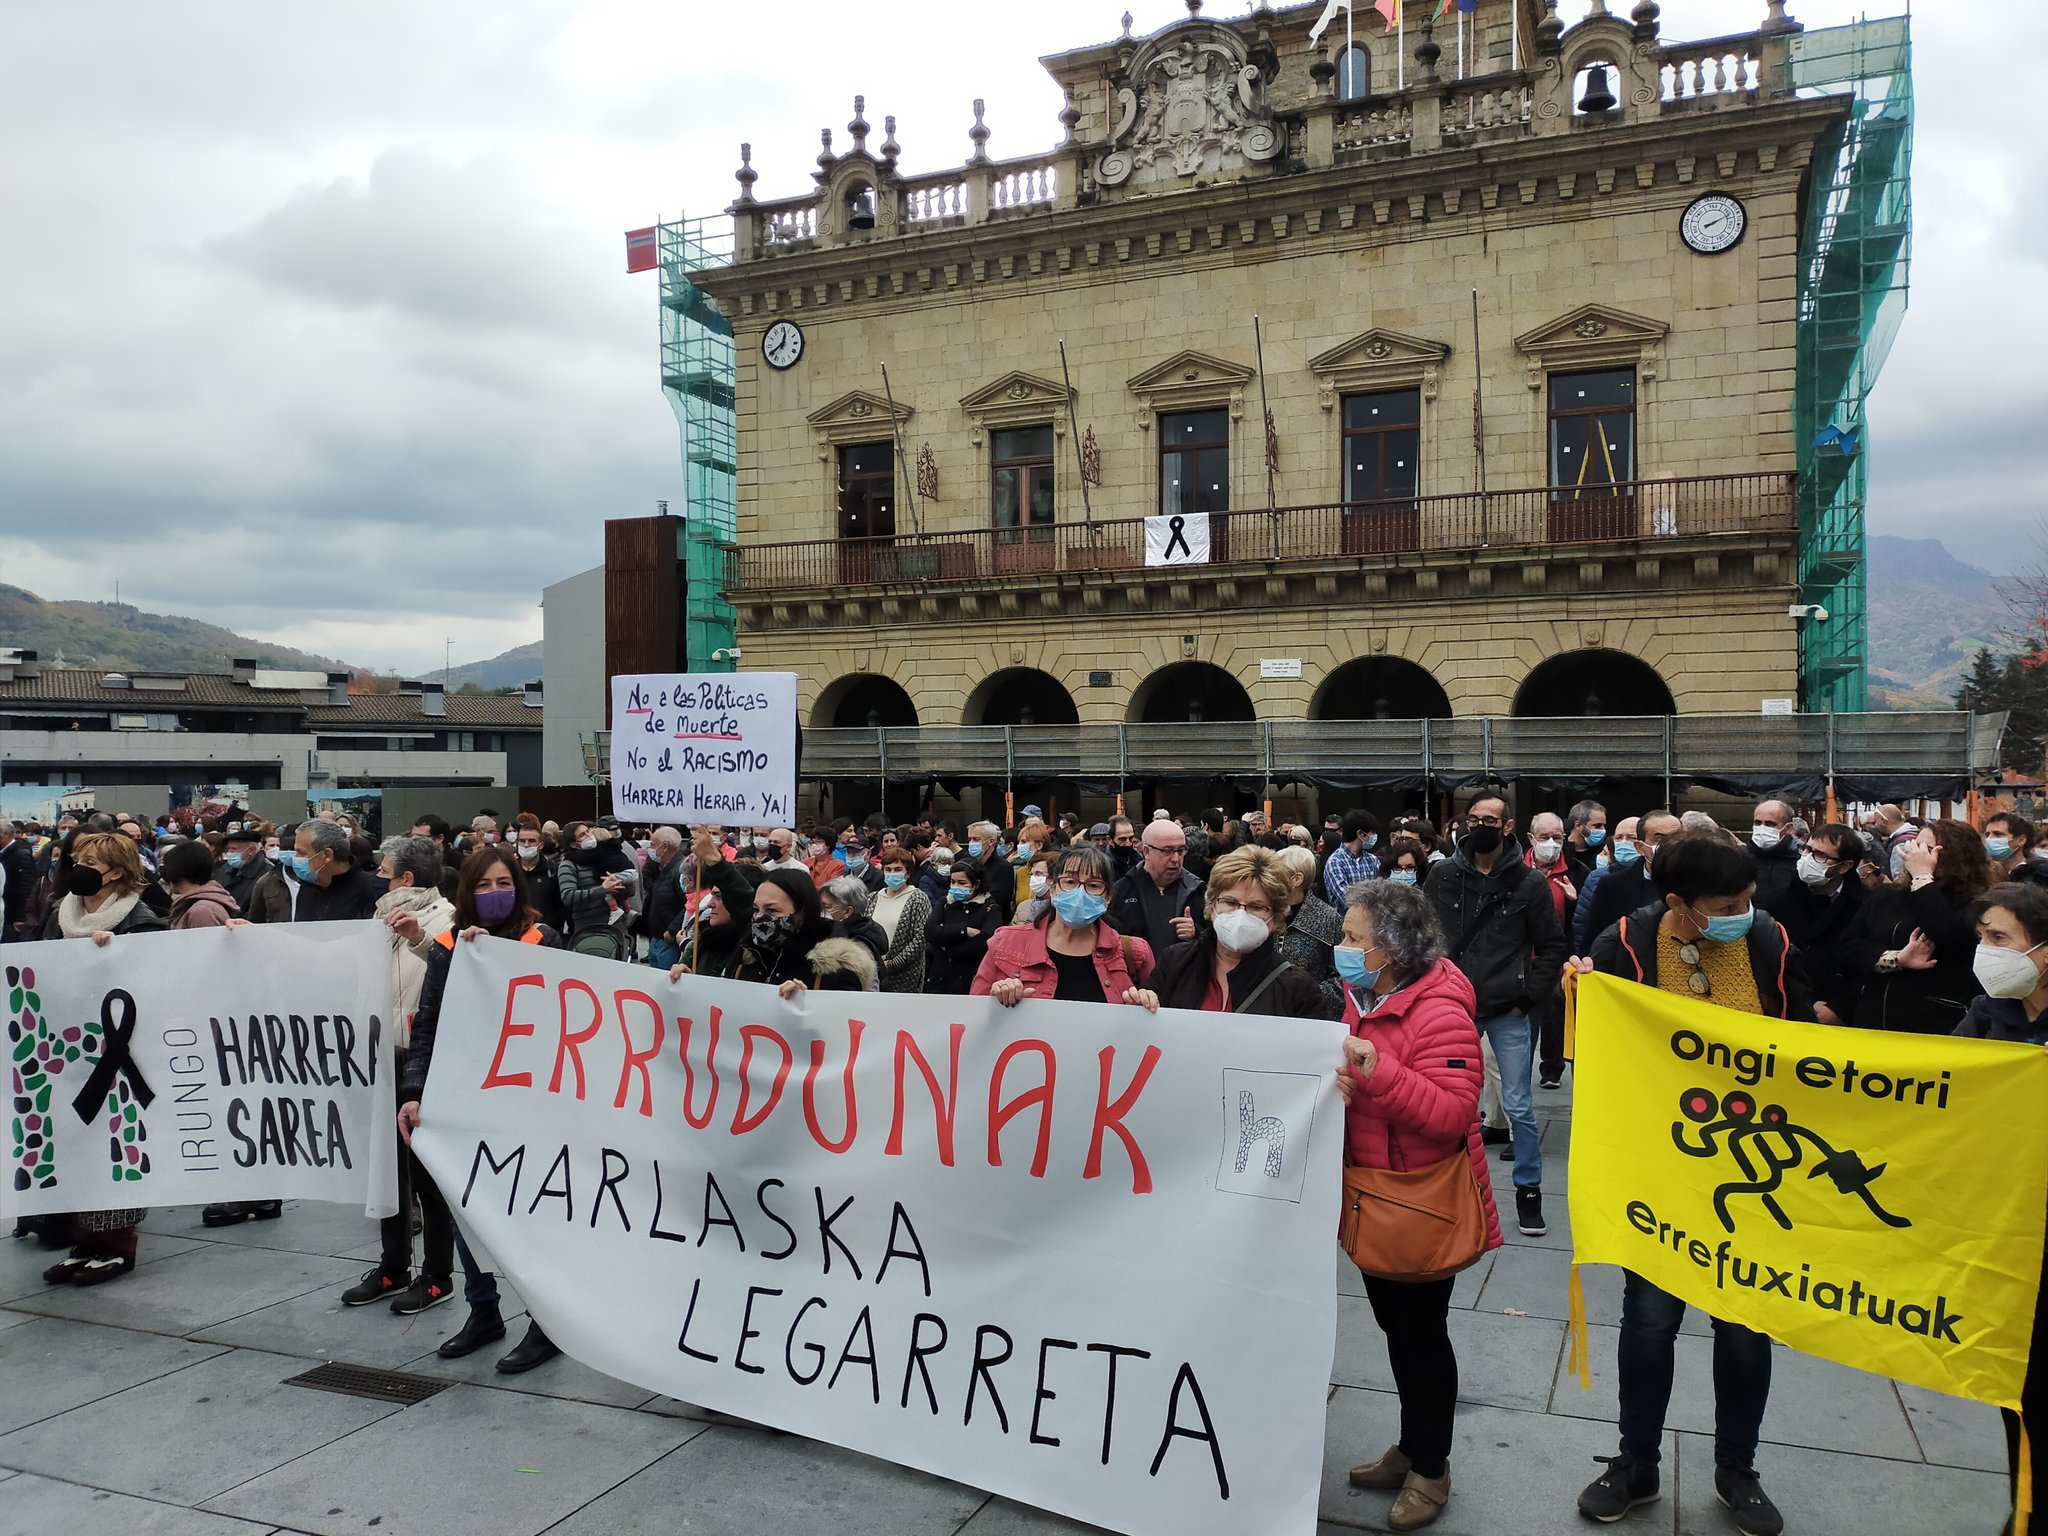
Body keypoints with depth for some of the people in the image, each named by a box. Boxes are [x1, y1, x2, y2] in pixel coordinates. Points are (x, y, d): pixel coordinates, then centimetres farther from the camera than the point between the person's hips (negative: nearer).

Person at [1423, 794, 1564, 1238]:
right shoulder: (1444, 875, 1)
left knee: (1518, 1106, 3)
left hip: (1508, 1012, -2)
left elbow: (1552, 947, 3)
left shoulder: (1530, 883, -3)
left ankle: (1529, 1190, 19)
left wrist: (1528, 997, -5)